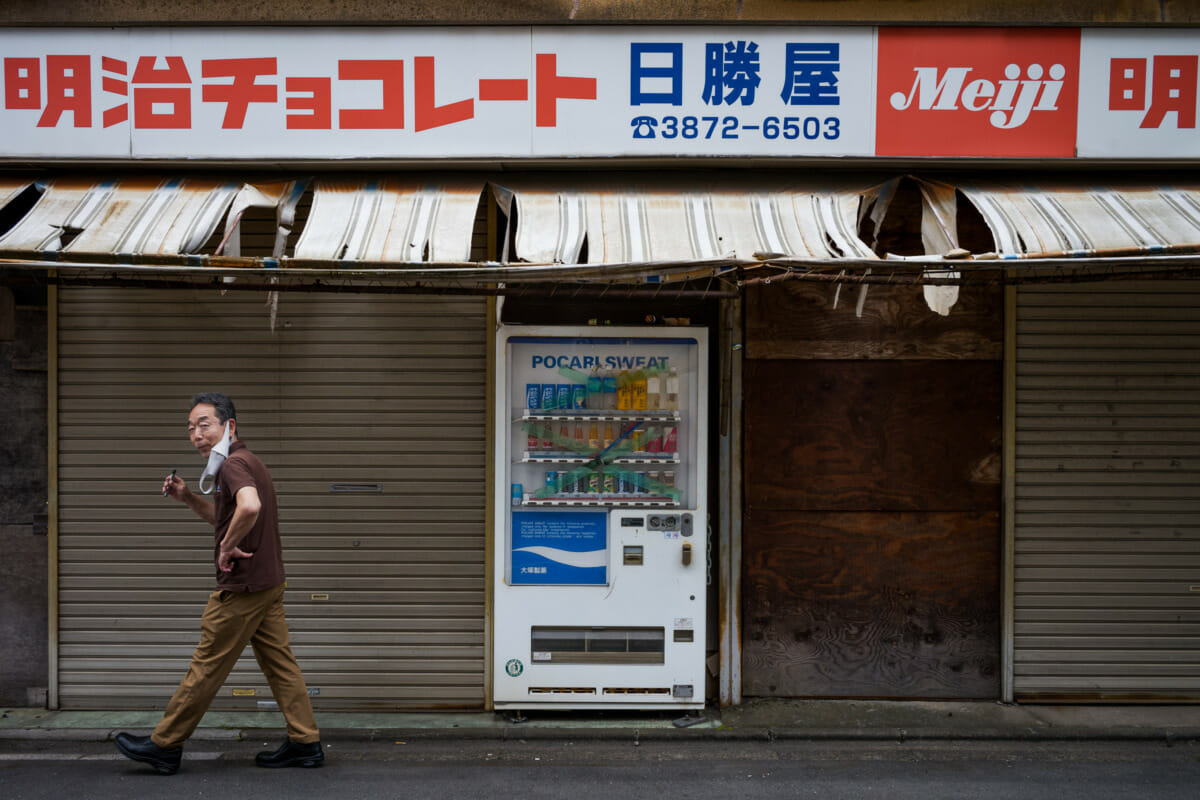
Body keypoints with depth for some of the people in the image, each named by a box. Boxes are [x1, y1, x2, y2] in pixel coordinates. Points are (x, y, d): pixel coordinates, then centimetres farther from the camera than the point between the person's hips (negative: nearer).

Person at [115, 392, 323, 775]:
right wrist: (188, 498, 13)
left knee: (206, 667, 1)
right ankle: (305, 742, 11)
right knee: (279, 662, 10)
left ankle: (164, 745, 12)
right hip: (267, 583, 10)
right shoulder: (246, 462, 15)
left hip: (243, 585, -10)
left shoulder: (234, 464, -18)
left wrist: (227, 547, -25)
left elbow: (249, 506, -40)